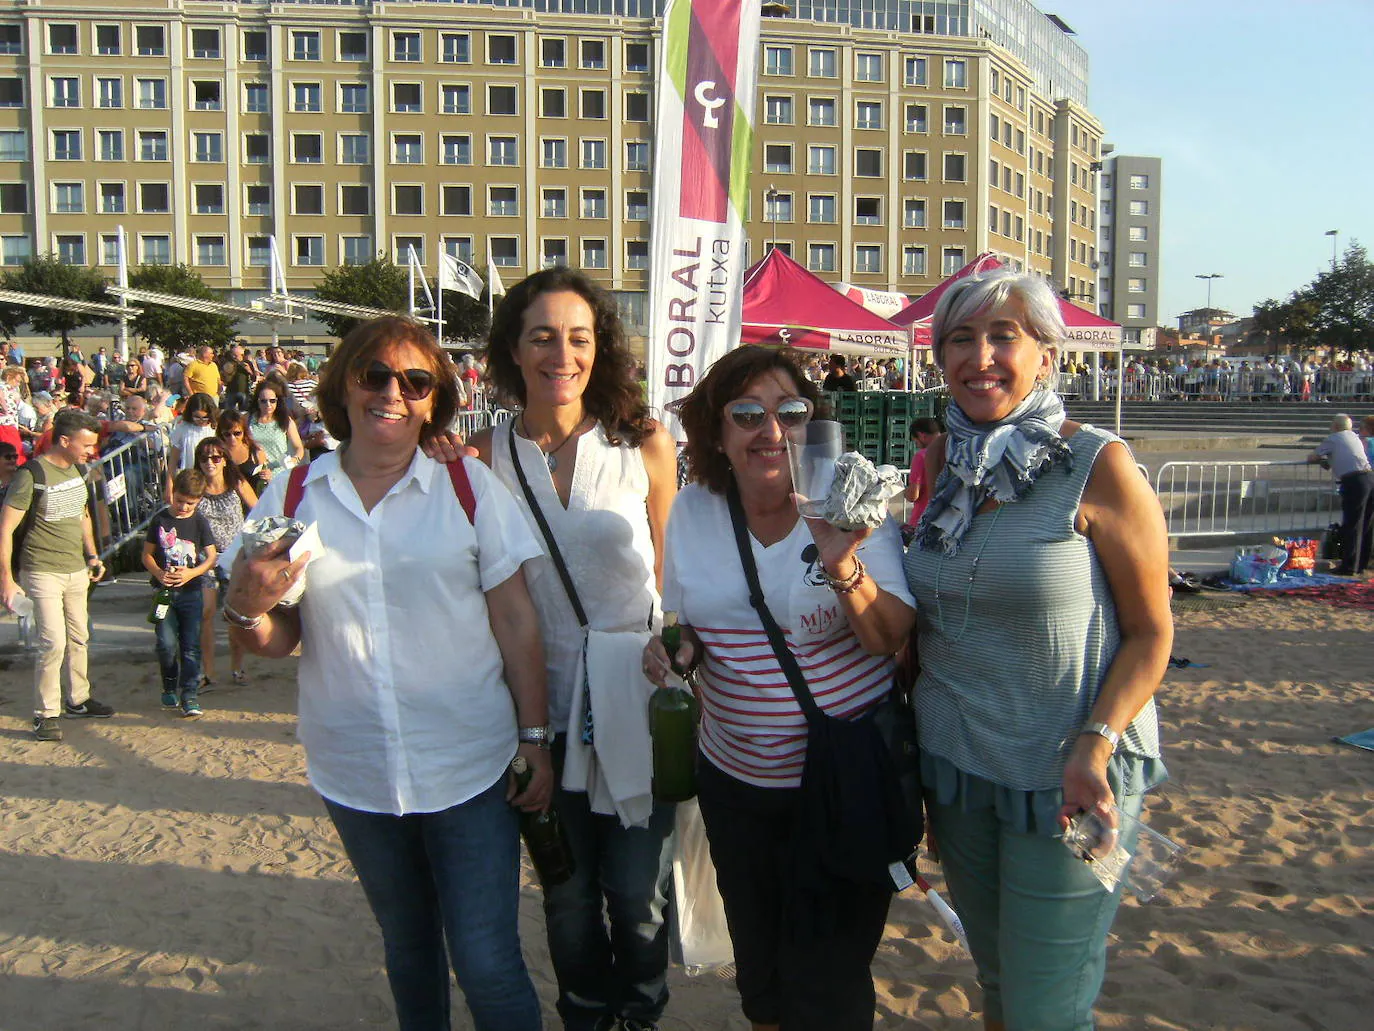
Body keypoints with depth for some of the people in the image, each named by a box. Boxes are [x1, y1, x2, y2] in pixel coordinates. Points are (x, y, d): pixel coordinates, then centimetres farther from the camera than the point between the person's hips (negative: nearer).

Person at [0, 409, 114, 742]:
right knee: (53, 643, -9)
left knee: (78, 638, 15)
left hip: (76, 569, 7)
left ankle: (78, 699, 30)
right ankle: (45, 714, 4)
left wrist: (92, 555, 17)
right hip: (43, 573, -7)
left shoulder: (76, 470, 7)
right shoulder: (32, 475, -16)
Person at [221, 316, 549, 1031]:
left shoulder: (469, 485, -5)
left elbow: (515, 620, -4)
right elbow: (275, 641, 4)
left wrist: (535, 737, -6)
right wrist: (245, 609, -18)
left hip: (470, 769, -2)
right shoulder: (291, 498, 0)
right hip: (354, 775, 3)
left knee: (486, 964, 1)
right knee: (407, 948, 22)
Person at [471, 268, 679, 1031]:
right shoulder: (485, 458, -4)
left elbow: (671, 581, 2)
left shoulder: (645, 445, -6)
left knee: (638, 894, 9)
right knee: (569, 895, 16)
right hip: (546, 708, 1)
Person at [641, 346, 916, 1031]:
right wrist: (673, 650, -12)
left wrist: (843, 567, -36)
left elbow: (891, 640, -18)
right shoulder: (692, 510, -2)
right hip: (734, 776, 4)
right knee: (757, 963, 22)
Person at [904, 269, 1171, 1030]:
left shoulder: (1095, 464, -12)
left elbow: (1151, 632, -10)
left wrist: (1097, 744, -22)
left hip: (1061, 778, -4)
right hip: (954, 767, 5)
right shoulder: (943, 464, 3)